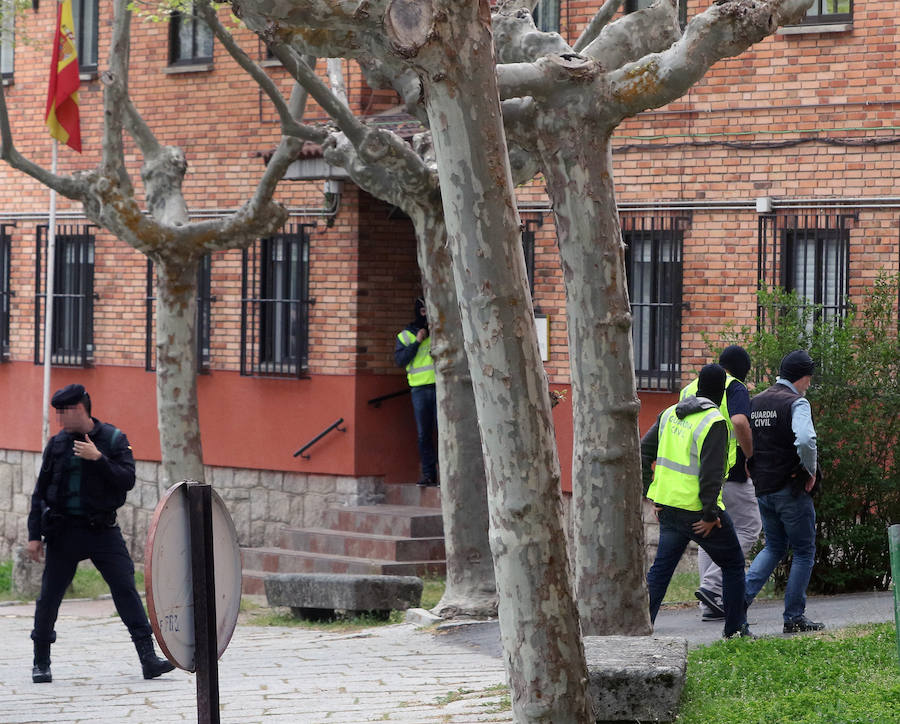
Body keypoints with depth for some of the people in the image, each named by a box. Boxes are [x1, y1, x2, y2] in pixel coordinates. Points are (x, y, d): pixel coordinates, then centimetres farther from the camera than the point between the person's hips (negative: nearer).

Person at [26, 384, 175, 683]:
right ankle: (41, 663, 19)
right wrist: (34, 534, 4)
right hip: (64, 530, 2)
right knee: (49, 596, 3)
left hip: (102, 530, -2)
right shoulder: (57, 444, 5)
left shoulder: (113, 439, 0)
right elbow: (41, 491, 9)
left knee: (126, 589, -10)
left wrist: (98, 459, -20)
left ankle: (148, 658, -11)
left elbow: (127, 480, -10)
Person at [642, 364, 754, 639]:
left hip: (668, 506, 6)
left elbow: (644, 451, 12)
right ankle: (735, 628, 14)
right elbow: (711, 472, -21)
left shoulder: (669, 414, 9)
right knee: (733, 564, 10)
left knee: (662, 567, 11)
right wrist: (709, 514, -16)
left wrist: (652, 494, 13)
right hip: (697, 510, -6)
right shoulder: (714, 422, -15)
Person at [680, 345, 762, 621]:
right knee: (748, 527, 4)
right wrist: (751, 455, -14)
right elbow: (739, 422, -25)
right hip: (729, 472, -7)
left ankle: (710, 604, 10)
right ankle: (712, 585, -9)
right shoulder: (735, 388, -8)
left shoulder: (691, 388, 15)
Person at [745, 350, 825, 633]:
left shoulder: (755, 403, 9)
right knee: (804, 552, 5)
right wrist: (811, 471, -14)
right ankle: (794, 617, 5)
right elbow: (805, 440, -30)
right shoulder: (796, 403, -14)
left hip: (763, 490, 7)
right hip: (792, 489, -7)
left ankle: (743, 593, 0)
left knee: (774, 547, 20)